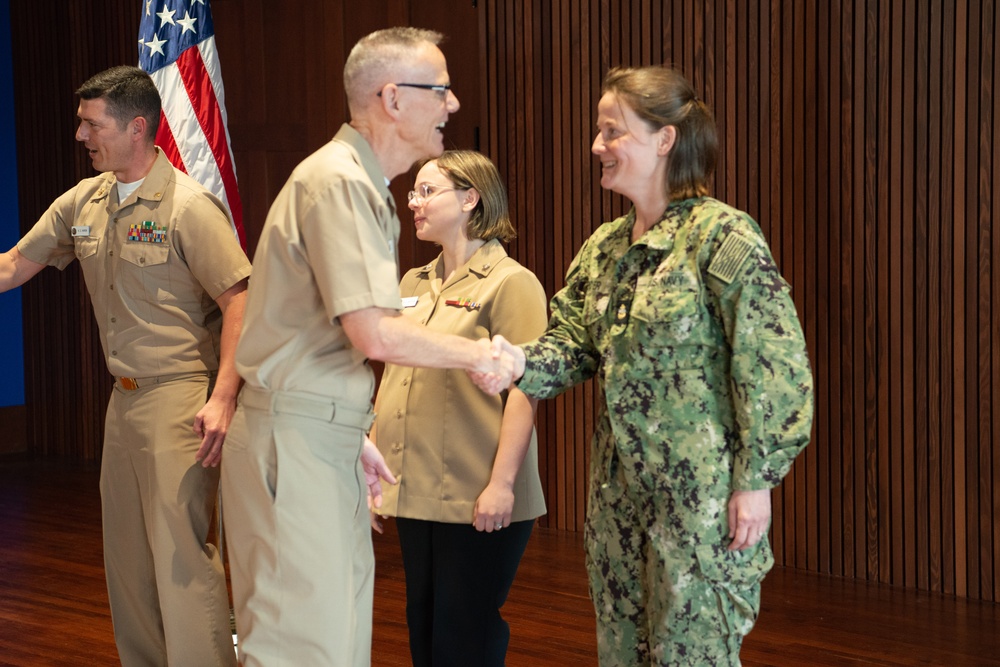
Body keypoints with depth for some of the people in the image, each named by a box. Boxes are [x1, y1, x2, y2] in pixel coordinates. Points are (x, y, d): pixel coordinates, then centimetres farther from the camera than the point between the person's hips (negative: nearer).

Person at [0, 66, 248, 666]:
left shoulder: (189, 205, -12)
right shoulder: (83, 202, 9)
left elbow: (239, 300, -16)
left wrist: (223, 398, -23)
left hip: (178, 396, -8)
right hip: (124, 396, 8)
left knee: (180, 550, -10)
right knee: (127, 554, 13)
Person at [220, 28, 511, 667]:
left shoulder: (364, 185, 17)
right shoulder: (338, 181, -16)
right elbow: (376, 334, -23)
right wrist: (477, 355, -10)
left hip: (328, 443, 10)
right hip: (295, 443, -10)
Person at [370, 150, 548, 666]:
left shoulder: (510, 283, -7)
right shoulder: (413, 285, 15)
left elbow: (523, 391, -13)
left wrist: (501, 484, -19)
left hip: (476, 501, -7)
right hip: (414, 491, 7)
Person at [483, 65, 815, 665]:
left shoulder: (723, 235, -12)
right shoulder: (603, 247, 11)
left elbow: (774, 367, -15)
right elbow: (573, 344, 10)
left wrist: (755, 480, -16)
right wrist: (523, 363, -12)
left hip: (701, 486, -7)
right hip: (620, 486, 8)